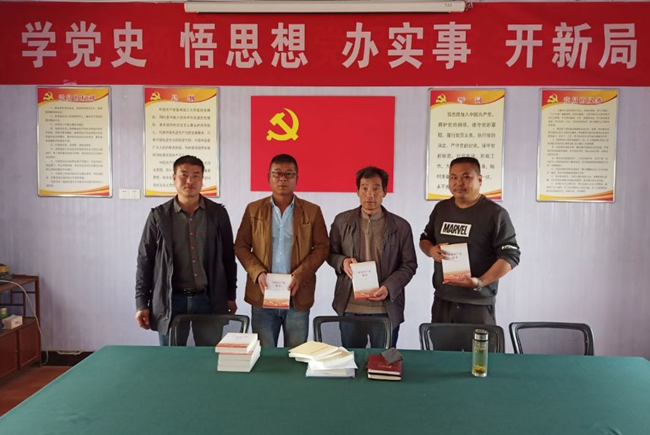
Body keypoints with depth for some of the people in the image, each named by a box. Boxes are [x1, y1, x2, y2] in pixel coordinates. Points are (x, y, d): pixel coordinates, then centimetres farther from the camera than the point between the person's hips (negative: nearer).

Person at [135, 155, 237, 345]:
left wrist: (231, 296, 7)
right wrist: (142, 303, -1)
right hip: (171, 301, 0)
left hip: (209, 299, 1)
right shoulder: (159, 215, 1)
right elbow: (145, 261, 3)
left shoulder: (218, 213, 3)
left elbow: (228, 257, 7)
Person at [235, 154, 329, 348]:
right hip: (262, 294, 1)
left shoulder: (312, 211, 4)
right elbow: (240, 246, 6)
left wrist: (300, 274, -13)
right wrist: (258, 273, -10)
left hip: (298, 296, 0)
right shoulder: (253, 209, 7)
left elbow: (322, 247, 2)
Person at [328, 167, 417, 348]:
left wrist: (389, 287, -15)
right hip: (350, 307, 1)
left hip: (386, 309, -1)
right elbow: (330, 253, 12)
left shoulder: (401, 226, 1)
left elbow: (409, 264, 1)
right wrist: (342, 262, -11)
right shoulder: (342, 221, 4)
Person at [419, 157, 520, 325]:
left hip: (478, 304, -5)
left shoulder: (495, 213, -8)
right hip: (442, 301, 5)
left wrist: (480, 282, -23)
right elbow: (425, 239, 21)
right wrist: (431, 250, -4)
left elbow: (510, 255, -11)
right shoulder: (441, 208, 9)